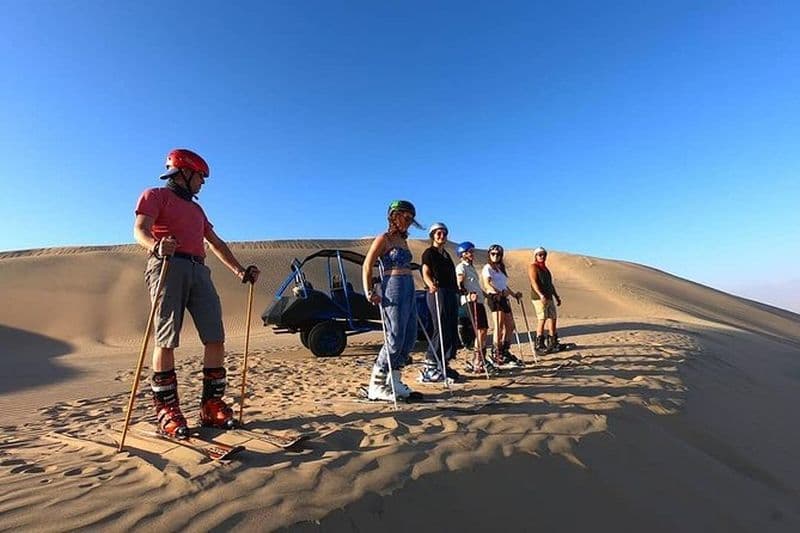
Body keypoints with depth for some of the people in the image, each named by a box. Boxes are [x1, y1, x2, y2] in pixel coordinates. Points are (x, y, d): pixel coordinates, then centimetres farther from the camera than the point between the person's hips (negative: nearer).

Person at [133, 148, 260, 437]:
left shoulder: (196, 209, 32)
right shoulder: (155, 195, 12)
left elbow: (216, 242, 29)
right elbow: (140, 230, -5)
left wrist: (239, 269, 19)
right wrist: (157, 246, -28)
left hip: (198, 271, 6)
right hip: (168, 267, -6)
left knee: (215, 339, -4)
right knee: (166, 340, -8)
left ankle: (212, 405, 3)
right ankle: (167, 411, 1)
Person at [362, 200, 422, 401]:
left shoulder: (403, 241, 18)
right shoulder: (383, 239, -4)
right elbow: (367, 266, -8)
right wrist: (370, 292, -15)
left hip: (409, 290, 9)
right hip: (393, 290, -8)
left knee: (409, 338, 10)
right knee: (395, 340, -8)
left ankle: (394, 381, 22)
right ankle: (376, 385, 4)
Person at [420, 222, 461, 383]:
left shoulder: (446, 254, 23)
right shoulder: (429, 252, -1)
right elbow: (426, 273, -14)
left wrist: (458, 290, 30)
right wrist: (431, 285, -33)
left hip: (451, 293, 9)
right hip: (437, 293, -9)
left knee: (452, 331, 8)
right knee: (442, 330, -12)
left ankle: (443, 365, 17)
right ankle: (429, 368, -7)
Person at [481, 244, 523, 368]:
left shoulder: (501, 268, 23)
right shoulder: (488, 267, -2)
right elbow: (486, 283, -18)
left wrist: (514, 294, 26)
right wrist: (495, 292, -34)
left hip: (504, 298, 9)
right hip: (494, 298, -9)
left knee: (510, 325, 10)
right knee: (499, 325, -13)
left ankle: (505, 352, 21)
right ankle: (497, 355, -9)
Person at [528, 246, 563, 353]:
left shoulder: (545, 268, 22)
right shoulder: (533, 267, -4)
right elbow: (534, 282, -17)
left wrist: (557, 296, 22)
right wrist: (541, 295, -29)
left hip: (549, 297, 9)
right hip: (539, 298, -9)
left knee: (553, 318, 10)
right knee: (542, 319, -11)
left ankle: (552, 343, 20)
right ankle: (539, 345, -5)